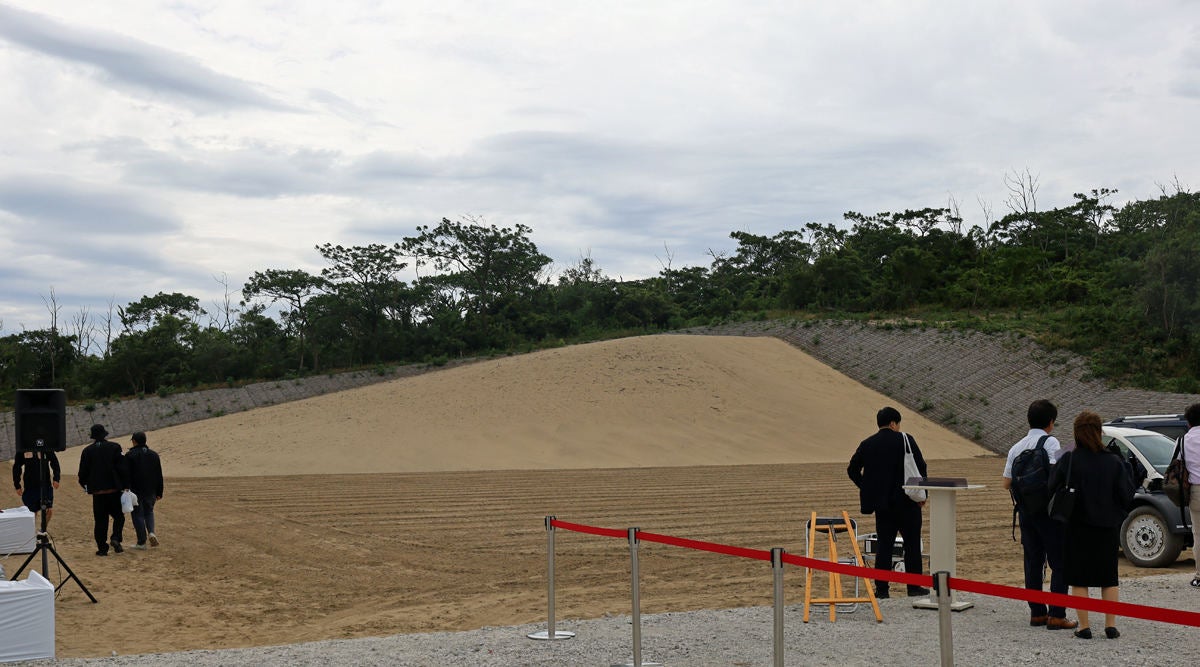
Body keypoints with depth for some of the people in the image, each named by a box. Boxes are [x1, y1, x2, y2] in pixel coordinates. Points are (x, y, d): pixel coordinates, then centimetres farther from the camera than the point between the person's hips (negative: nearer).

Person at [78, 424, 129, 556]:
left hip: (97, 492, 1)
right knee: (118, 516, 12)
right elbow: (122, 469, -6)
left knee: (100, 520, 6)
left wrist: (85, 486, 23)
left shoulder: (87, 451, 2)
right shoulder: (114, 447, -3)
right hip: (114, 490, -1)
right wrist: (125, 486, 0)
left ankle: (102, 548, 5)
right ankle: (115, 538, -9)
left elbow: (83, 472, 6)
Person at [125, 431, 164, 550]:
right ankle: (151, 532, -4)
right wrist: (159, 493, 13)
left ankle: (141, 542, 2)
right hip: (151, 491, 4)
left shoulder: (130, 455, -7)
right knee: (149, 512, 20)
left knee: (138, 515, 2)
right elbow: (159, 476, 9)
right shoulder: (154, 454, 8)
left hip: (136, 491, -4)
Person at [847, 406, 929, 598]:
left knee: (884, 545, 6)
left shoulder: (867, 444, 4)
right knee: (912, 544, 7)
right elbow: (921, 467, -8)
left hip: (881, 503, 3)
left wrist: (867, 489, 14)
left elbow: (852, 469, 6)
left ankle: (881, 588, 3)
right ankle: (914, 586, 9)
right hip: (906, 501, -3)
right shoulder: (905, 440, -6)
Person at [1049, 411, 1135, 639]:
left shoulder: (1068, 460, -12)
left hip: (1077, 528, -2)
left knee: (1079, 579, 7)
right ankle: (1111, 626, 14)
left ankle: (1084, 627, 7)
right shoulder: (1114, 461, -7)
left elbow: (1052, 489, -7)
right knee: (1109, 578, 15)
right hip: (1107, 528, 2)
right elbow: (1127, 496, -4)